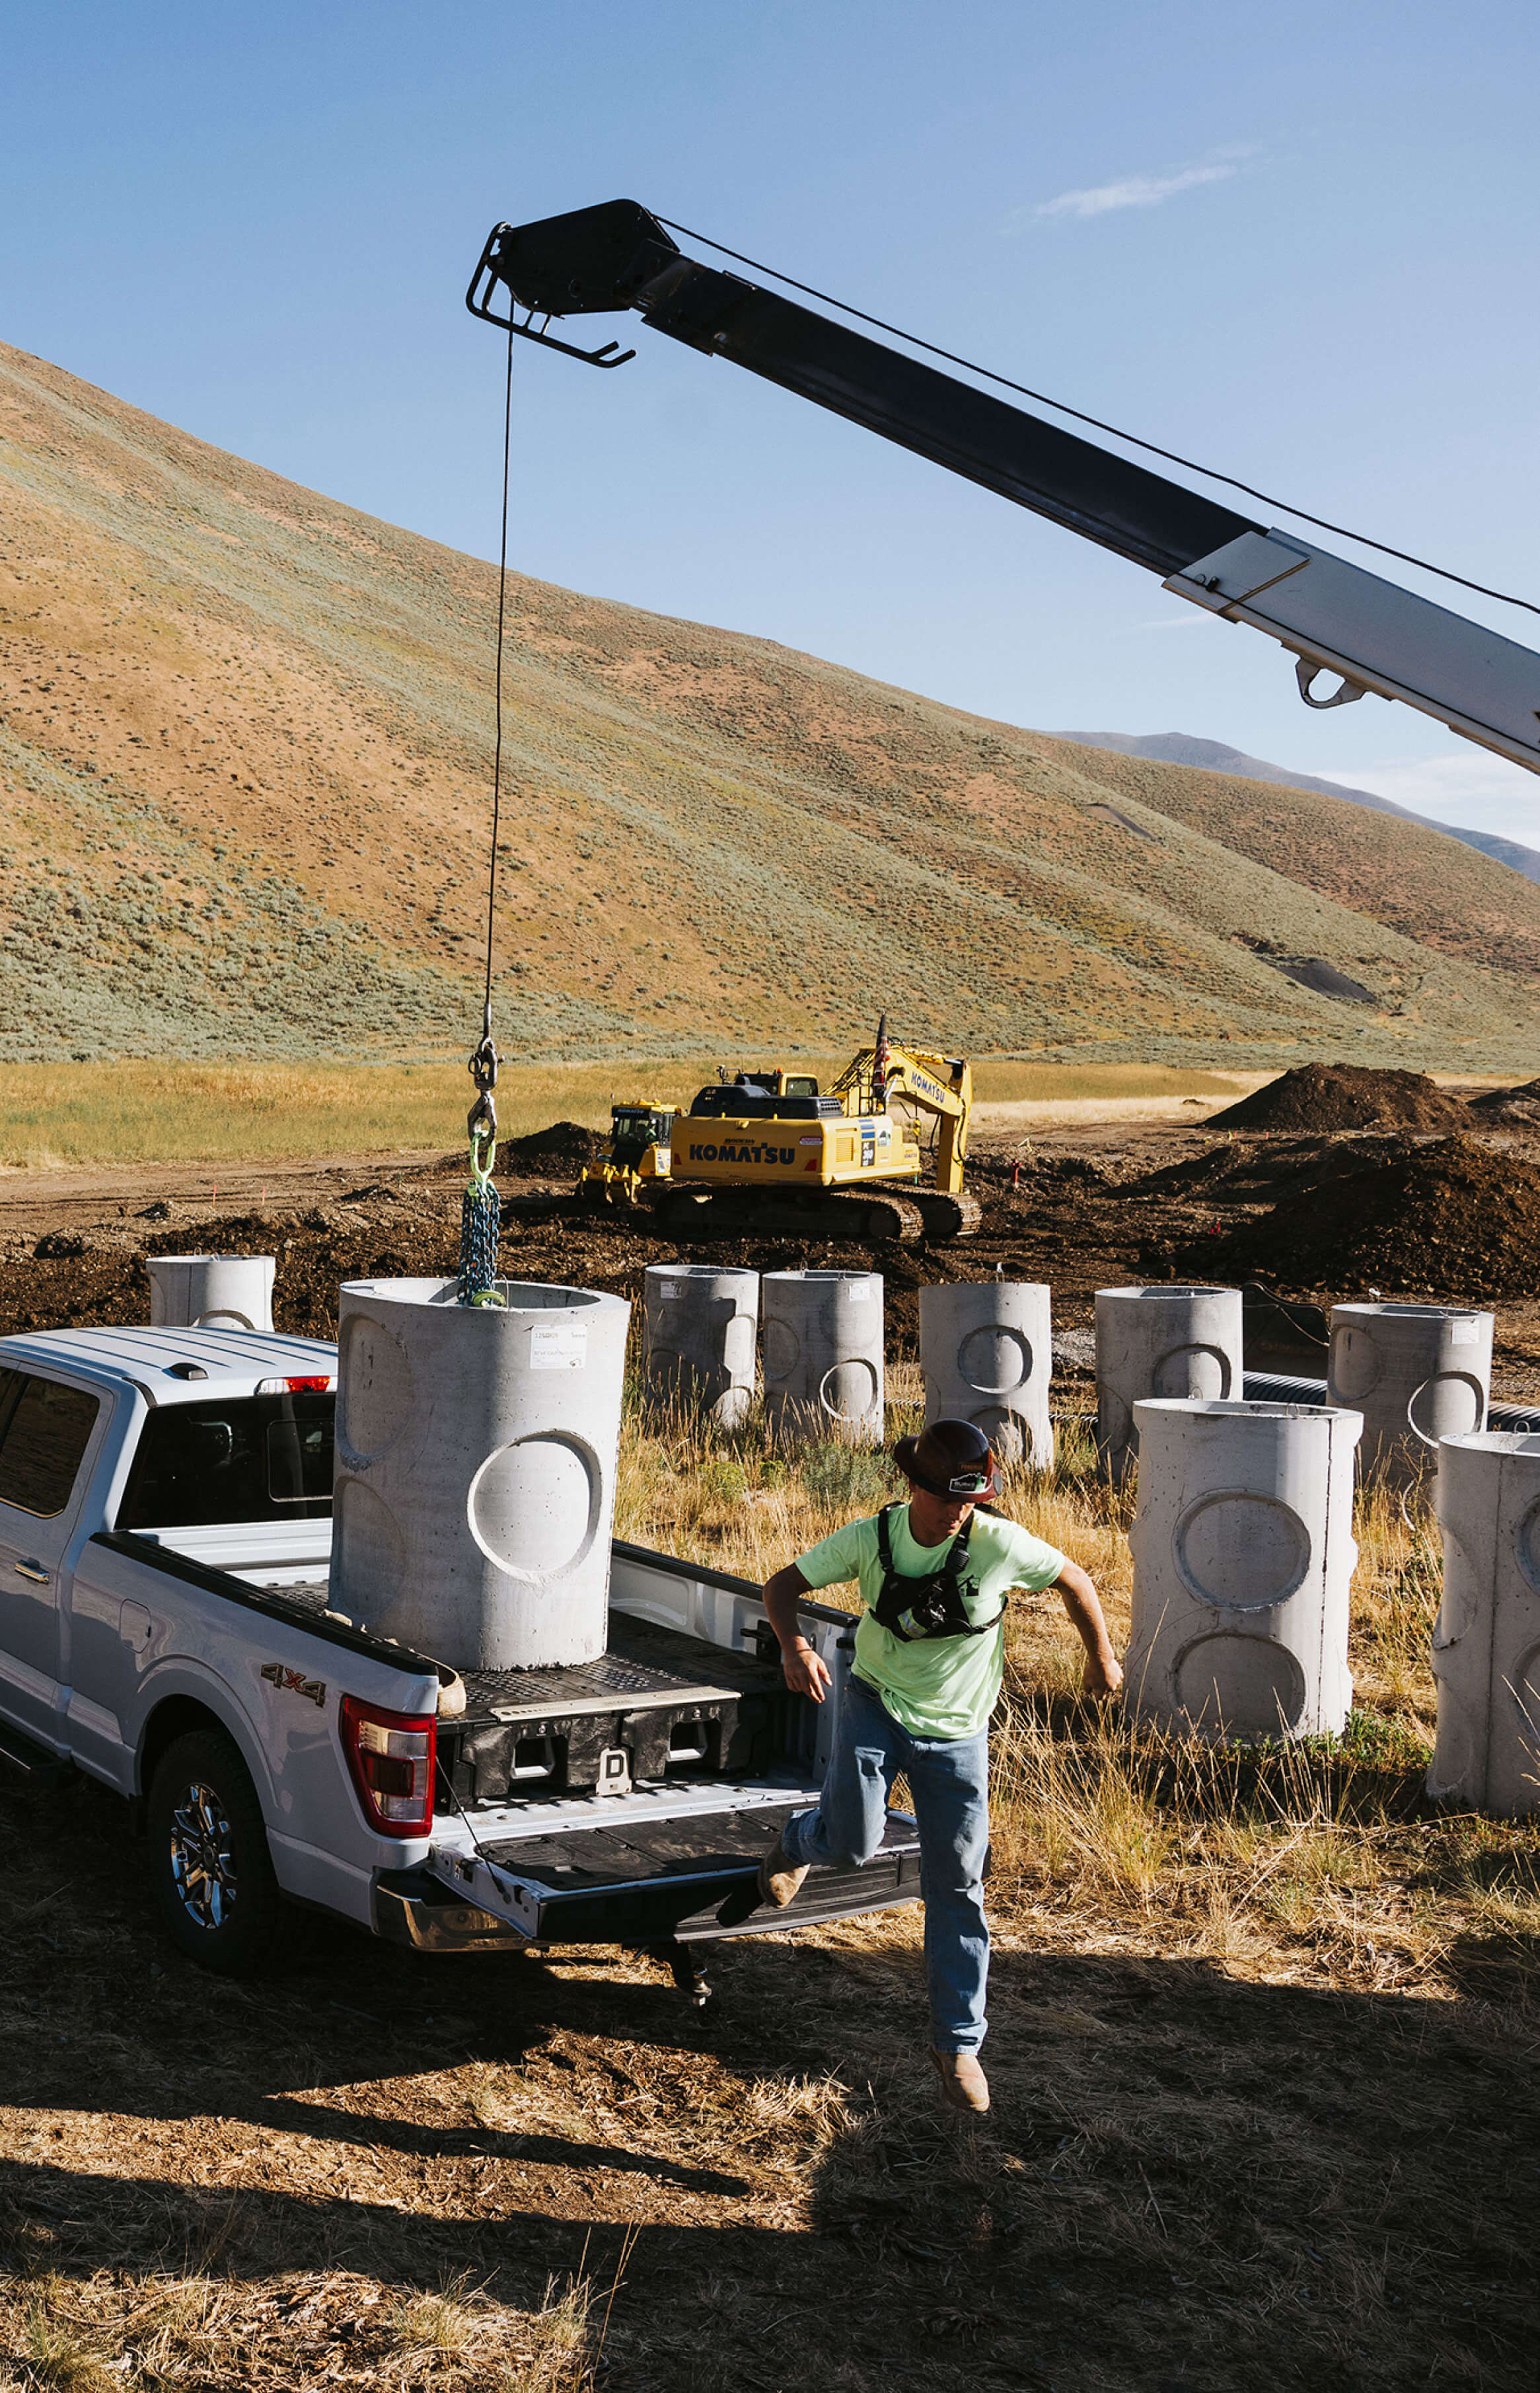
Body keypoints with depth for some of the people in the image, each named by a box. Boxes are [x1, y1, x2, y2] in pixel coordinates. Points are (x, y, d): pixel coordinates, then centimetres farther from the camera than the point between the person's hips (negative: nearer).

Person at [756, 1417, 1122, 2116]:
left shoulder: (999, 1545, -19)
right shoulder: (869, 1539, -15)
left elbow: (1074, 1580, -1)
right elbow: (782, 1585, -6)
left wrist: (1100, 1659, 12)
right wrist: (794, 1646, -26)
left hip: (956, 1733, 0)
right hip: (876, 1708, 0)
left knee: (957, 1887, 2)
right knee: (853, 1845, -19)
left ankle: (958, 2042, 16)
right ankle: (799, 1840, 21)